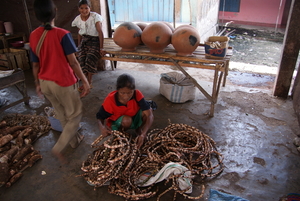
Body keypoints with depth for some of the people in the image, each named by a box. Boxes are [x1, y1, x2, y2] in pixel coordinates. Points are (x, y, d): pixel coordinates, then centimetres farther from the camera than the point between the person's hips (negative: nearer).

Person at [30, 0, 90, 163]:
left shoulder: (33, 36, -2)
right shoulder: (62, 34, -18)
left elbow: (35, 65, 5)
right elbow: (73, 62, -18)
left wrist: (37, 84, 17)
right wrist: (85, 81, -9)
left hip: (45, 83, 6)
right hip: (64, 82, -6)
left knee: (61, 115, 22)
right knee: (75, 115, 12)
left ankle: (74, 140, 39)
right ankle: (59, 147, 7)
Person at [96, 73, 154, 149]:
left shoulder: (137, 94, -29)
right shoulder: (110, 100, -31)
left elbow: (149, 115, -34)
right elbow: (99, 118, -17)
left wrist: (143, 134, -49)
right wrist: (102, 127, -42)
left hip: (134, 117, 3)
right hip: (117, 122, -2)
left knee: (148, 111, -28)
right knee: (126, 120, -38)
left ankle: (139, 129, 3)